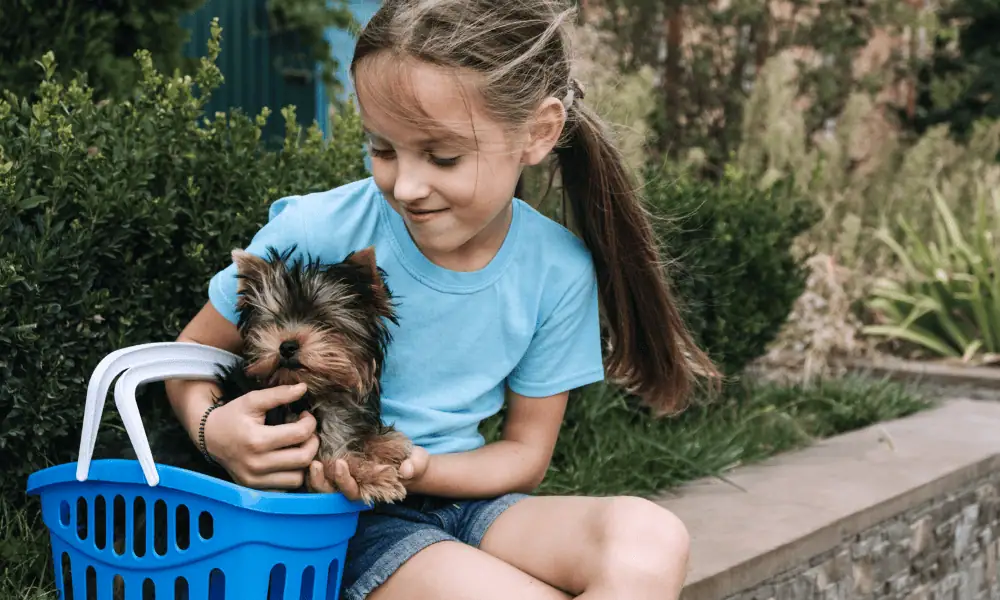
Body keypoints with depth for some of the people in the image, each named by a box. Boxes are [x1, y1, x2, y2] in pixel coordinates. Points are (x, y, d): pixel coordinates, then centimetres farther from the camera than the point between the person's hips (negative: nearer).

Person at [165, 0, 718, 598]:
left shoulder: (559, 271, -9)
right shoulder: (317, 233, -16)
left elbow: (525, 451, 1)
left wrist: (419, 469, -20)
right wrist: (211, 427, -27)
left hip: (459, 493, 4)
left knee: (650, 538, -26)